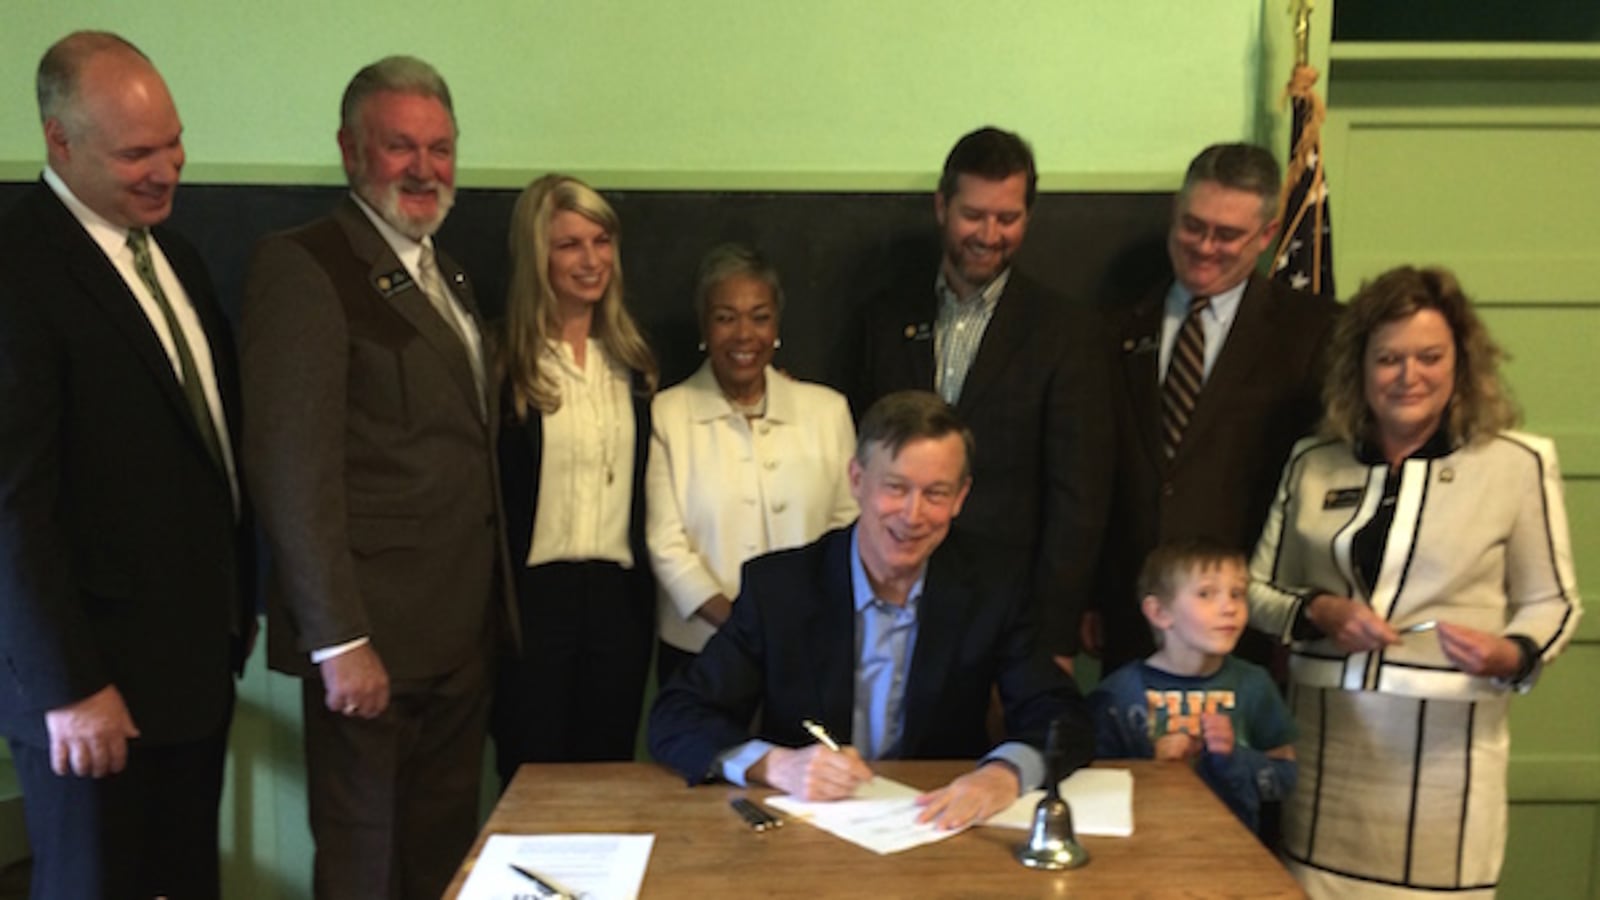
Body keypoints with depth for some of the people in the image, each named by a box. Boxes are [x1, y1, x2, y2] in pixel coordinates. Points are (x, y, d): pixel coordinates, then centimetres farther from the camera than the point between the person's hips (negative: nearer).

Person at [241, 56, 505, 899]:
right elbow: (295, 470, -18)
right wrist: (340, 641, -20)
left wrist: (492, 610, 15)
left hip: (462, 634, 8)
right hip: (372, 640, -7)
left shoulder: (445, 274, 15)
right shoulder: (299, 267, -12)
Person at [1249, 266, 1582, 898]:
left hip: (1444, 742, -2)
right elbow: (1257, 590, 9)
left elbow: (1552, 603, 5)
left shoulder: (1517, 464, -3)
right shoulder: (1311, 462, 5)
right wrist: (1319, 612, -10)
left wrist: (1512, 655, -16)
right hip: (1324, 735, 3)